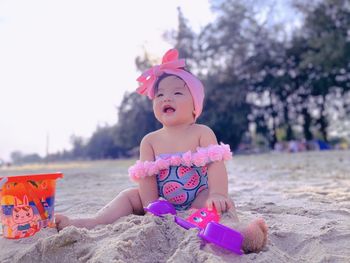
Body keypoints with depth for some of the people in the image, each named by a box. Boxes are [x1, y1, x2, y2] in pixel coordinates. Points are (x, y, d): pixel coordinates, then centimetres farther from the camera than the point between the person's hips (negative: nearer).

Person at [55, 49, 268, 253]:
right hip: (163, 205, 3)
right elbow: (146, 176, -7)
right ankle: (92, 223, -13)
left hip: (197, 202, -3)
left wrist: (218, 194, -34)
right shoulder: (150, 141, 1)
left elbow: (216, 164, -18)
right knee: (130, 196, -7)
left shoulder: (202, 133, -6)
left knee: (222, 200, -30)